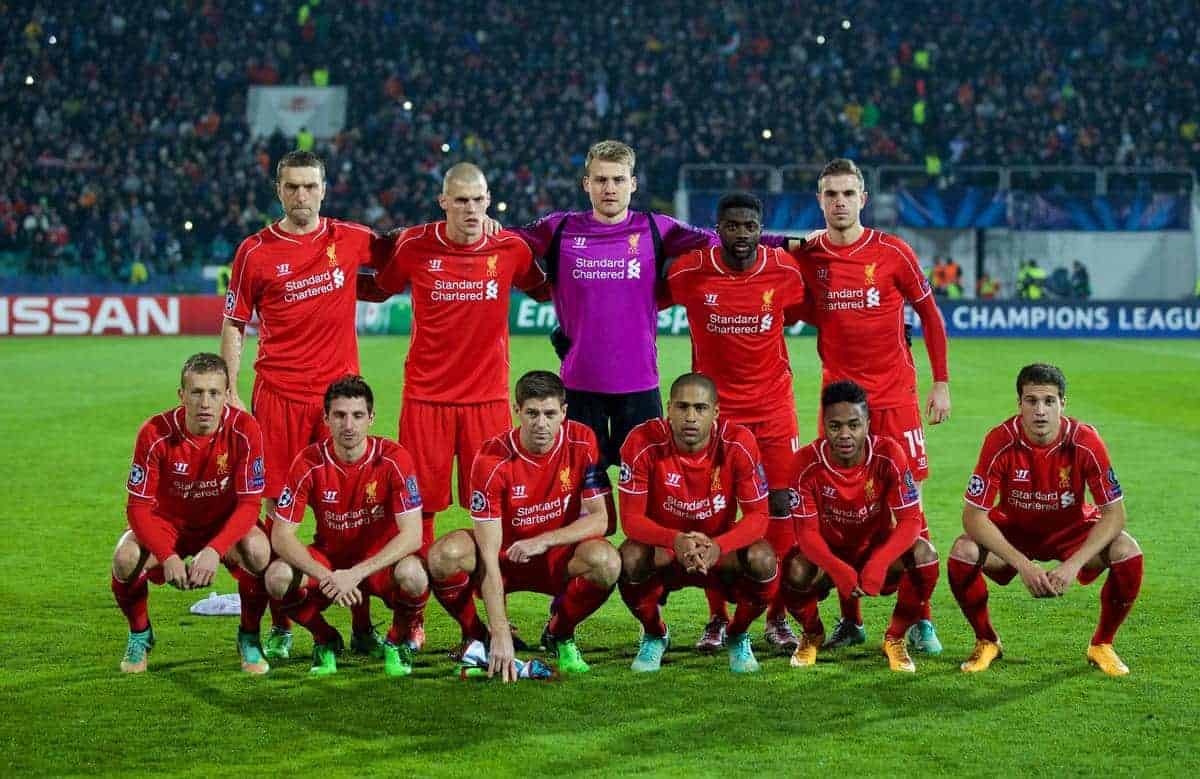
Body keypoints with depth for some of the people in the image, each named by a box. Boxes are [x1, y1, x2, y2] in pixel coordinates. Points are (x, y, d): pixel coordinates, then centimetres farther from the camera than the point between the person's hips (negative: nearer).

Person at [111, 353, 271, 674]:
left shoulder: (244, 429, -22)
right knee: (126, 557, -30)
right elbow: (139, 506, -18)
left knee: (258, 550, -33)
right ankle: (140, 634, 3)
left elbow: (249, 503, -21)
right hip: (167, 525, 0)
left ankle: (249, 636, -4)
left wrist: (214, 550, -36)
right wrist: (167, 556, -33)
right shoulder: (155, 433, -23)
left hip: (224, 524, 0)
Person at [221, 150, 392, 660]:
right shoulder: (255, 251, 1)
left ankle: (362, 627, 9)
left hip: (340, 390, 1)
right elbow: (234, 325, 7)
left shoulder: (350, 240, 5)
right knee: (278, 507, 2)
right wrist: (230, 393, -1)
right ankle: (280, 628, 11)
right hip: (277, 395, -1)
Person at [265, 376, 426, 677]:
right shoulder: (309, 462, -14)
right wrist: (325, 576, -32)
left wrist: (356, 573, -34)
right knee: (278, 576, -29)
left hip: (381, 563, -2)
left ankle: (398, 641, -1)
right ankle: (325, 640, 3)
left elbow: (412, 535, -23)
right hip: (328, 559, 2)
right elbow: (281, 535, -16)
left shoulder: (394, 458, -18)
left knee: (412, 574, -36)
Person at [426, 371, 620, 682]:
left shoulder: (581, 442, -14)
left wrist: (543, 541, -28)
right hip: (504, 557, -1)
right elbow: (489, 555, -26)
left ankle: (559, 635, -1)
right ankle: (476, 638, -2)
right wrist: (501, 634, -34)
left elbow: (598, 519, -11)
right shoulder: (492, 460, -22)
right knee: (445, 554, -32)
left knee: (606, 561, -32)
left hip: (556, 559, 2)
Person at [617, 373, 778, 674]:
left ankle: (738, 636, 3)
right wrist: (676, 541, -40)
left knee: (762, 560, -30)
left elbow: (757, 516, -16)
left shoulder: (738, 443, -19)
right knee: (631, 558, -33)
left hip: (721, 551, 1)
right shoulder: (644, 443, -21)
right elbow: (631, 517, -20)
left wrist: (718, 547, -37)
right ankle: (654, 635, 1)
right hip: (663, 552, 0)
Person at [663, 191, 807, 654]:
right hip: (715, 404, -1)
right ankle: (717, 619, 12)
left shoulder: (784, 271, -8)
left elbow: (810, 312, 12)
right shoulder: (689, 273, -11)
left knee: (782, 507, -1)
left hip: (773, 405, 1)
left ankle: (777, 617, 10)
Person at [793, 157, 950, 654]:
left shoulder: (893, 253, -3)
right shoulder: (807, 258, 3)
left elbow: (929, 315, 5)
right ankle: (850, 620, 12)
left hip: (894, 396, -2)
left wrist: (941, 382, 3)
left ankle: (920, 621, 4)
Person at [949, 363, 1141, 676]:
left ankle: (1102, 645, -1)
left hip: (1070, 530, 0)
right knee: (963, 553, -29)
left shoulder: (1085, 441, -24)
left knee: (1128, 553, -27)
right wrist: (1022, 564, -35)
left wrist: (1073, 564, -33)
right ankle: (986, 642, -1)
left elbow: (1114, 513, -20)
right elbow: (973, 515, -25)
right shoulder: (1000, 441, -26)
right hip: (1013, 530, 0)